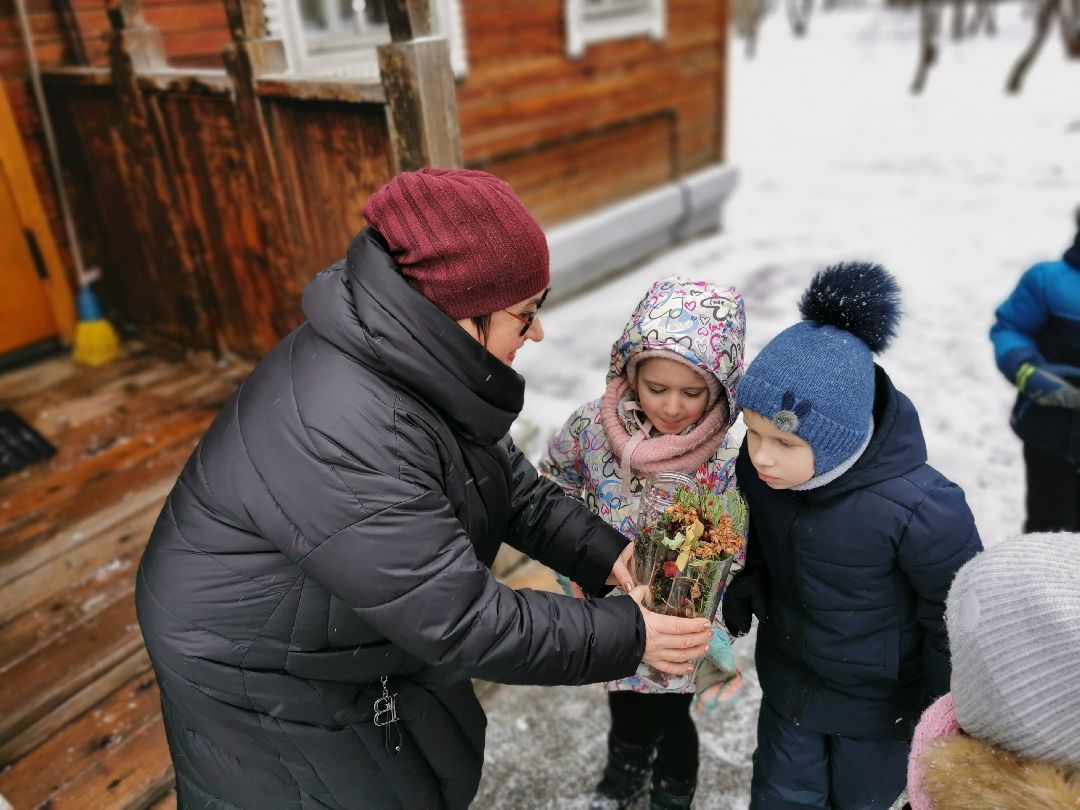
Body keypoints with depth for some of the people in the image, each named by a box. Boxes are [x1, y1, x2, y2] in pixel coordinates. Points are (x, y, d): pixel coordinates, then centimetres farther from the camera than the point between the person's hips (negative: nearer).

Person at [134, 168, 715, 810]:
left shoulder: (414, 357, -12)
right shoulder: (343, 435, -39)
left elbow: (507, 478, 1)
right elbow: (465, 626, -33)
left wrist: (601, 552, -9)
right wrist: (627, 637, -23)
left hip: (352, 626, 7)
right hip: (261, 680, -7)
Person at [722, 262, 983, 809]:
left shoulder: (920, 509, -35)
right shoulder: (758, 465, -22)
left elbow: (956, 621, -19)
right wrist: (740, 597, 12)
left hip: (880, 698, -3)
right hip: (788, 675, 4)